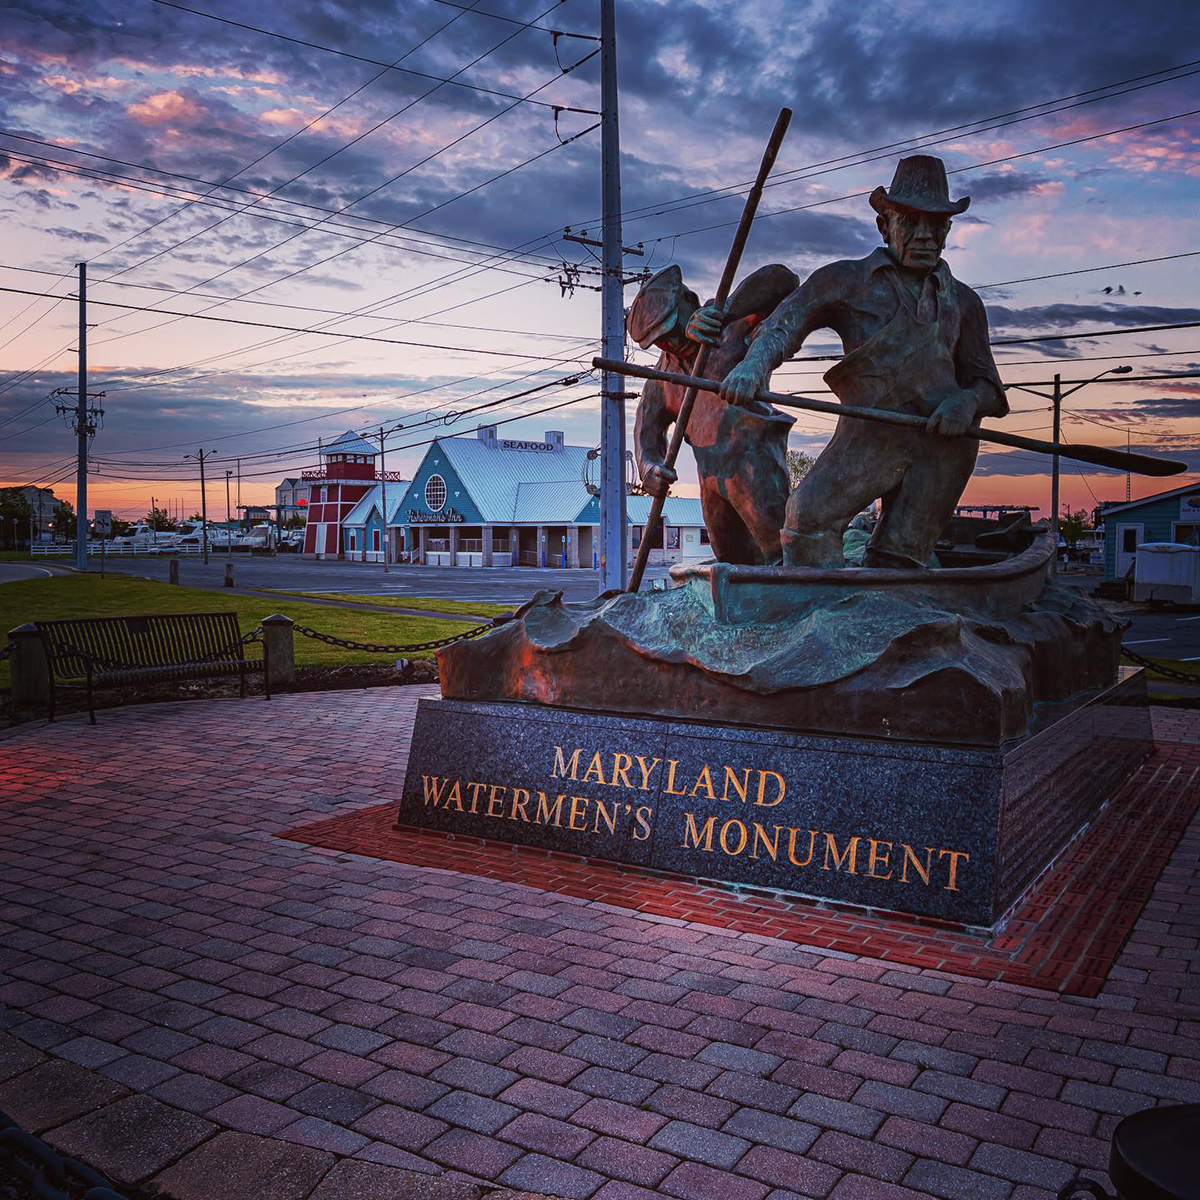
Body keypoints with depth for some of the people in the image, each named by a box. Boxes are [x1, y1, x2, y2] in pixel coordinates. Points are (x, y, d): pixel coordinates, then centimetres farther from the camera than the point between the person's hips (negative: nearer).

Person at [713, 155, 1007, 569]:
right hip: (869, 432, -1)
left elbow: (987, 384, 20)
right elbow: (786, 322, 0)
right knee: (809, 515, -24)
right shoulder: (847, 280, 14)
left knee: (899, 556, -7)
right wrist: (753, 365, -22)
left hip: (944, 439, 2)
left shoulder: (962, 301, 21)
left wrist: (967, 402, -6)